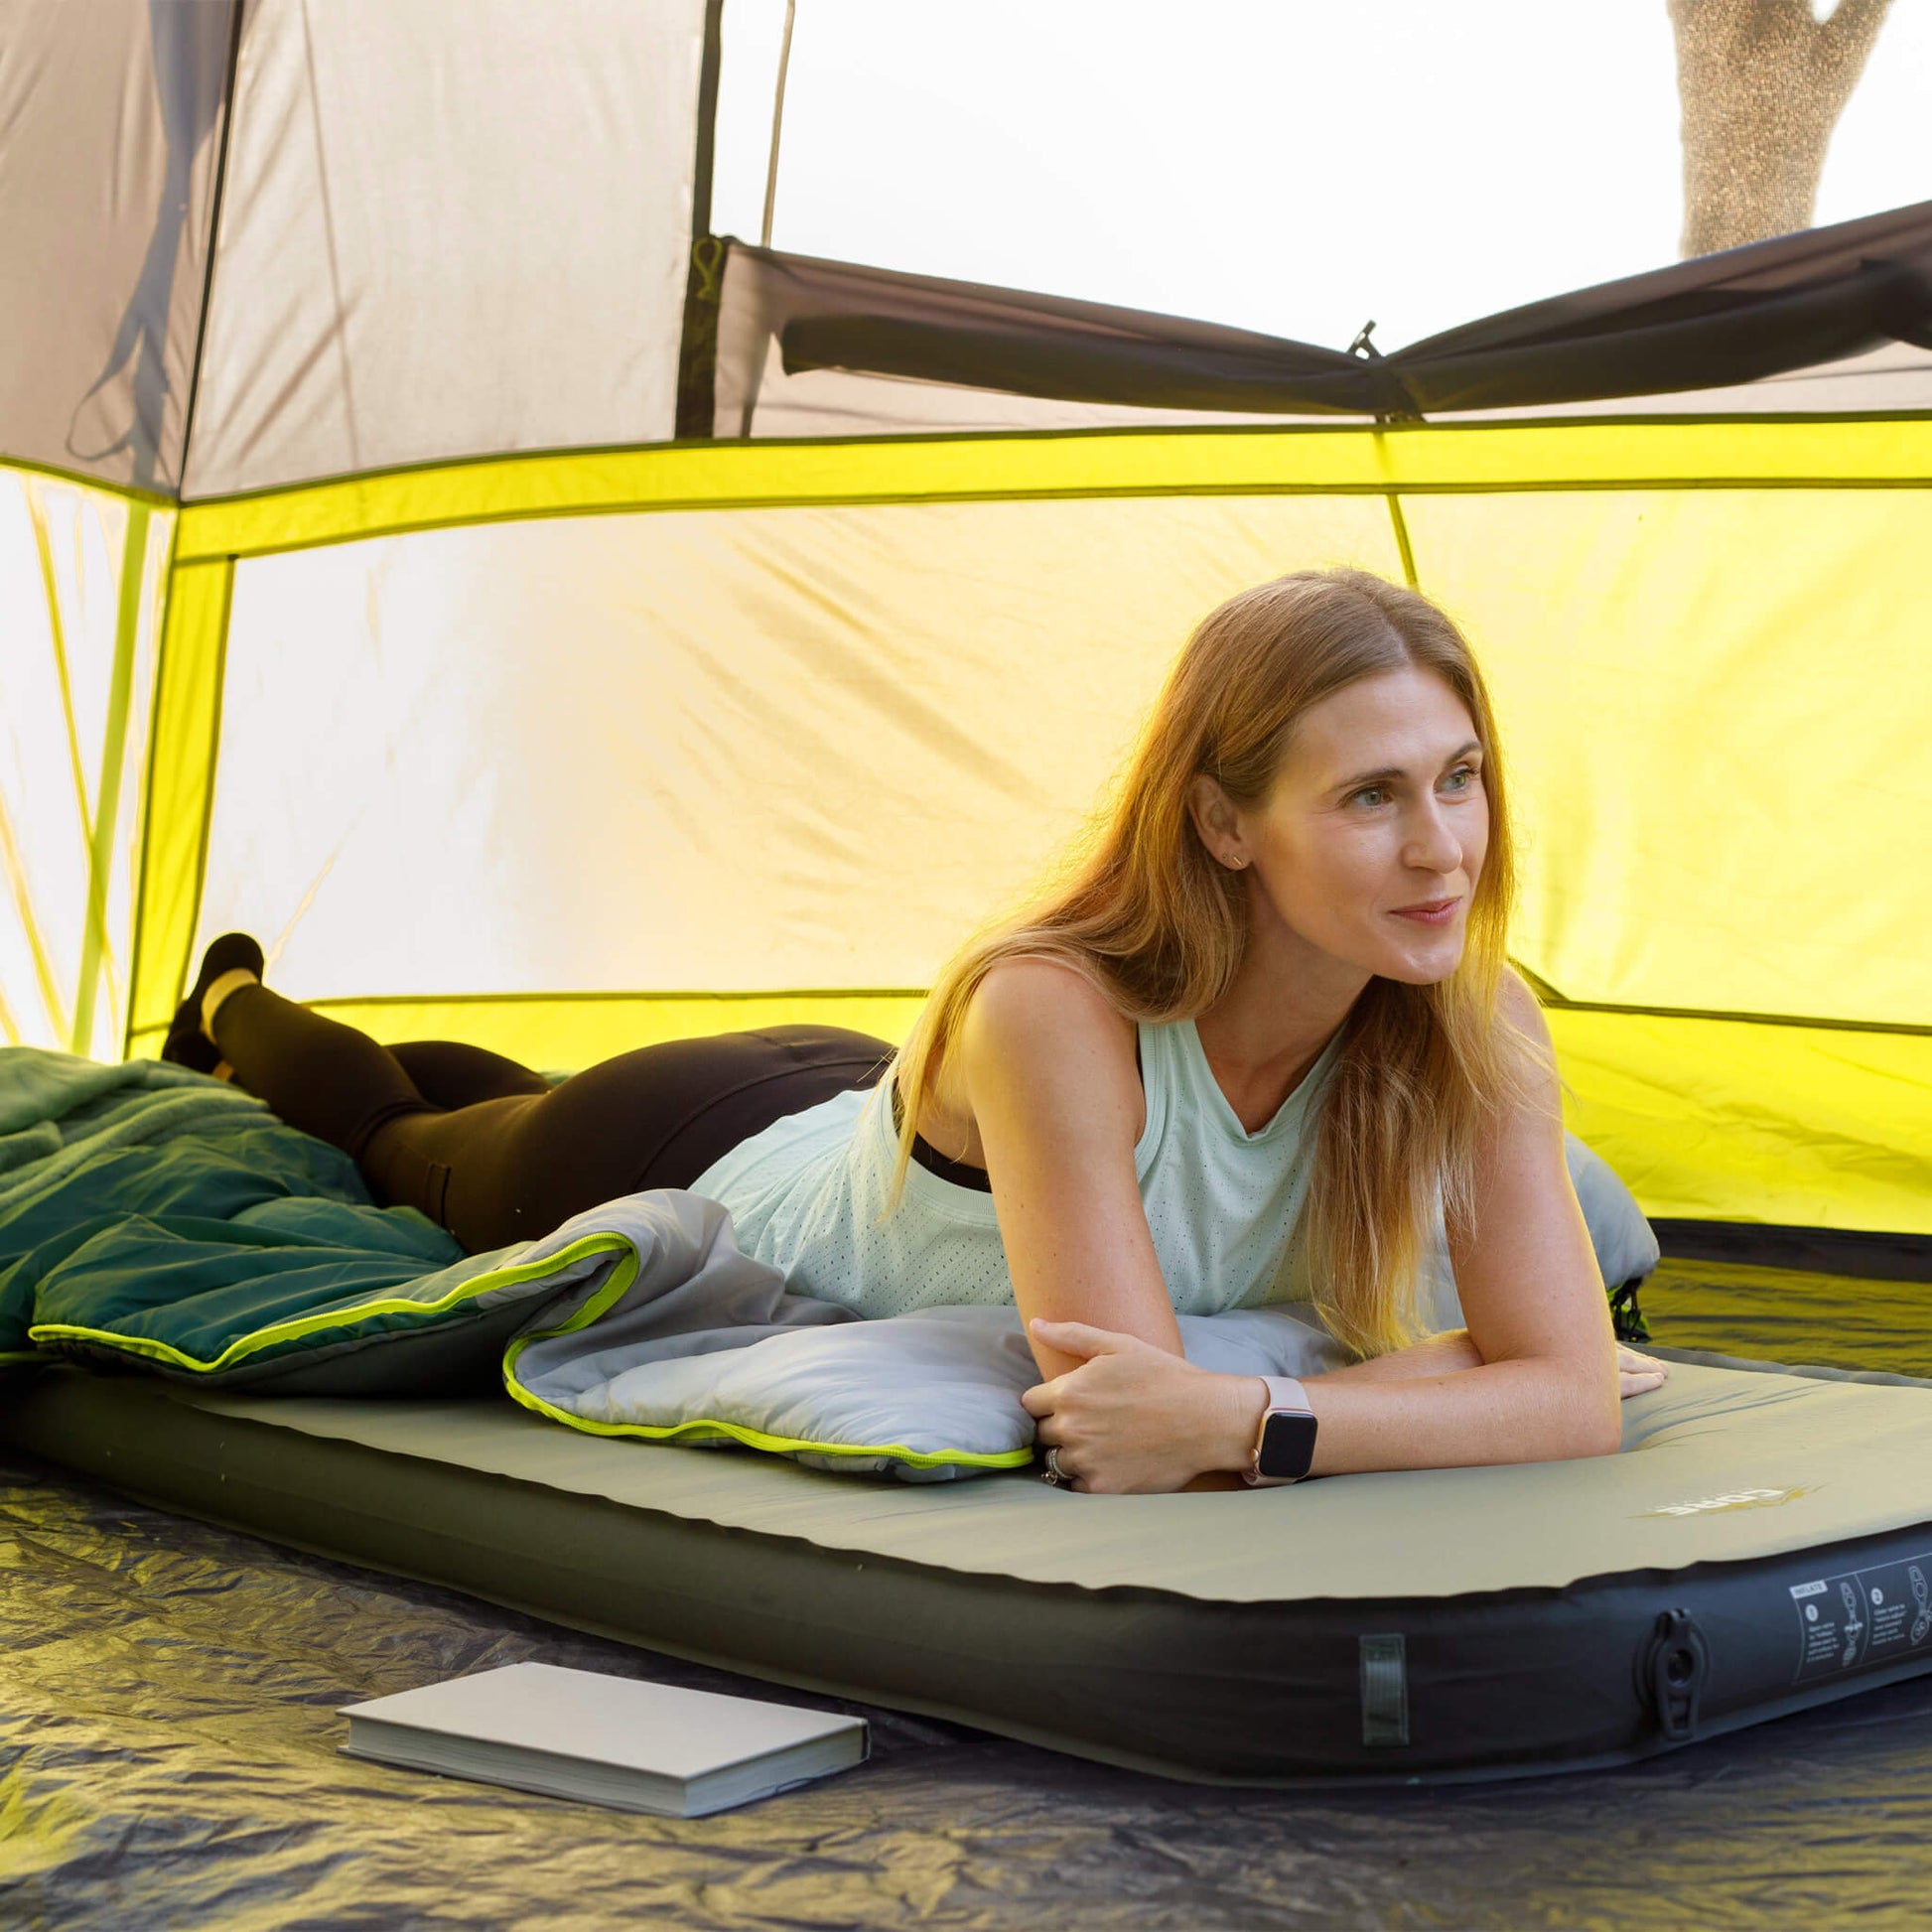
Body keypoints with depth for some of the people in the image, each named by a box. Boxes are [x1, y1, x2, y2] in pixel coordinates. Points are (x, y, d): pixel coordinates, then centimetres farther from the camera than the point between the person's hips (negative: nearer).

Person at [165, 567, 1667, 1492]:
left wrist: (1238, 1420, -50)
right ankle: (239, 1007, 65)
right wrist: (1464, 1369, -48)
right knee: (398, 1144, 31)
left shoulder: (1475, 1028, -33)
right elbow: (1129, 1452, -50)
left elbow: (1578, 1400, -35)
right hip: (694, 1170, -5)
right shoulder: (1054, 1016, -49)